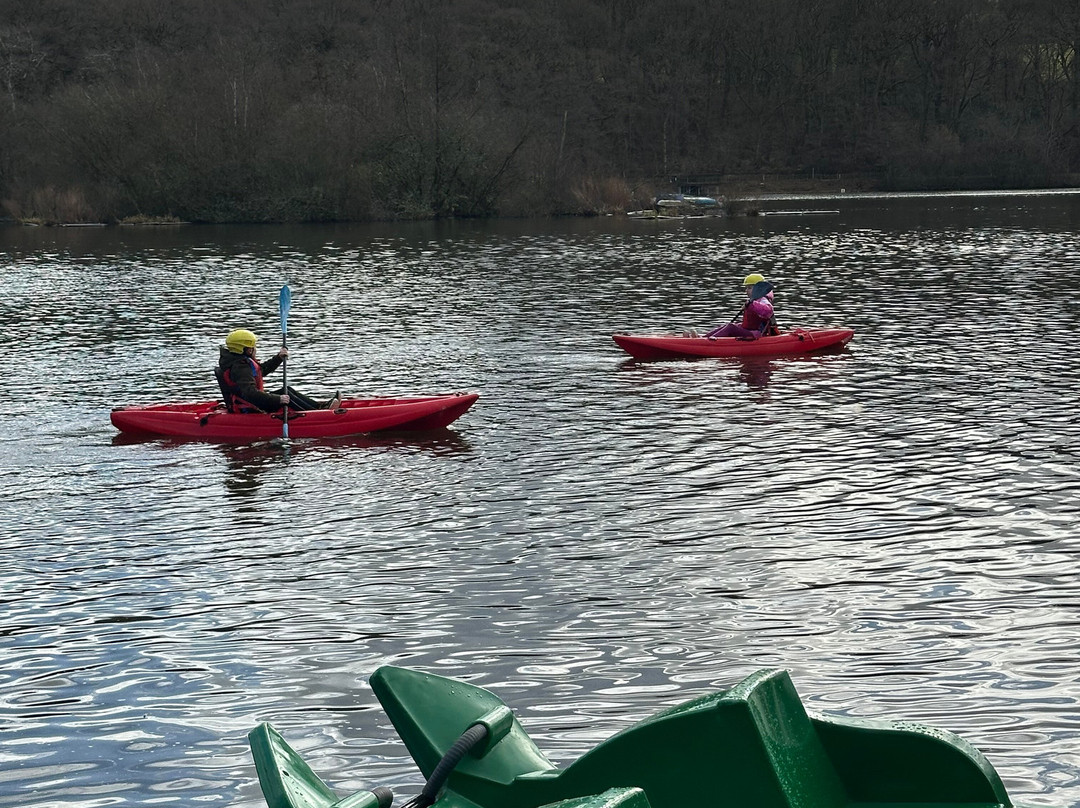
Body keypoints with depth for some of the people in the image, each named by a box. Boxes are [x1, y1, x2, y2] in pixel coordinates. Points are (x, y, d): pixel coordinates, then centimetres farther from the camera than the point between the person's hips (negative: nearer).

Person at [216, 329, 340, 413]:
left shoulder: (238, 361, 11)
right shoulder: (240, 368, -24)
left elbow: (261, 369, 27)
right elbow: (250, 393, -35)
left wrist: (278, 358, 16)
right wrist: (277, 399, -37)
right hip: (249, 411, -11)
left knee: (288, 391, 10)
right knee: (287, 397, -16)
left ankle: (320, 407, 9)